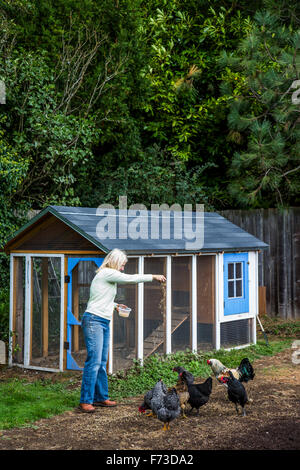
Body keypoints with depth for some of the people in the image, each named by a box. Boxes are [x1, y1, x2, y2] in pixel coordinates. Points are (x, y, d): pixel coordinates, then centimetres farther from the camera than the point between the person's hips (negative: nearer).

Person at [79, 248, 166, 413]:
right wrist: (153, 277, -2)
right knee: (94, 361, -12)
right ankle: (85, 401, -9)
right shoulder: (106, 273, -10)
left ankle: (101, 397, 15)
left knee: (102, 362, 10)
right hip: (93, 321, -10)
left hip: (104, 323, 10)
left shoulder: (109, 276, 19)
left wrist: (114, 305, 18)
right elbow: (130, 279, -11)